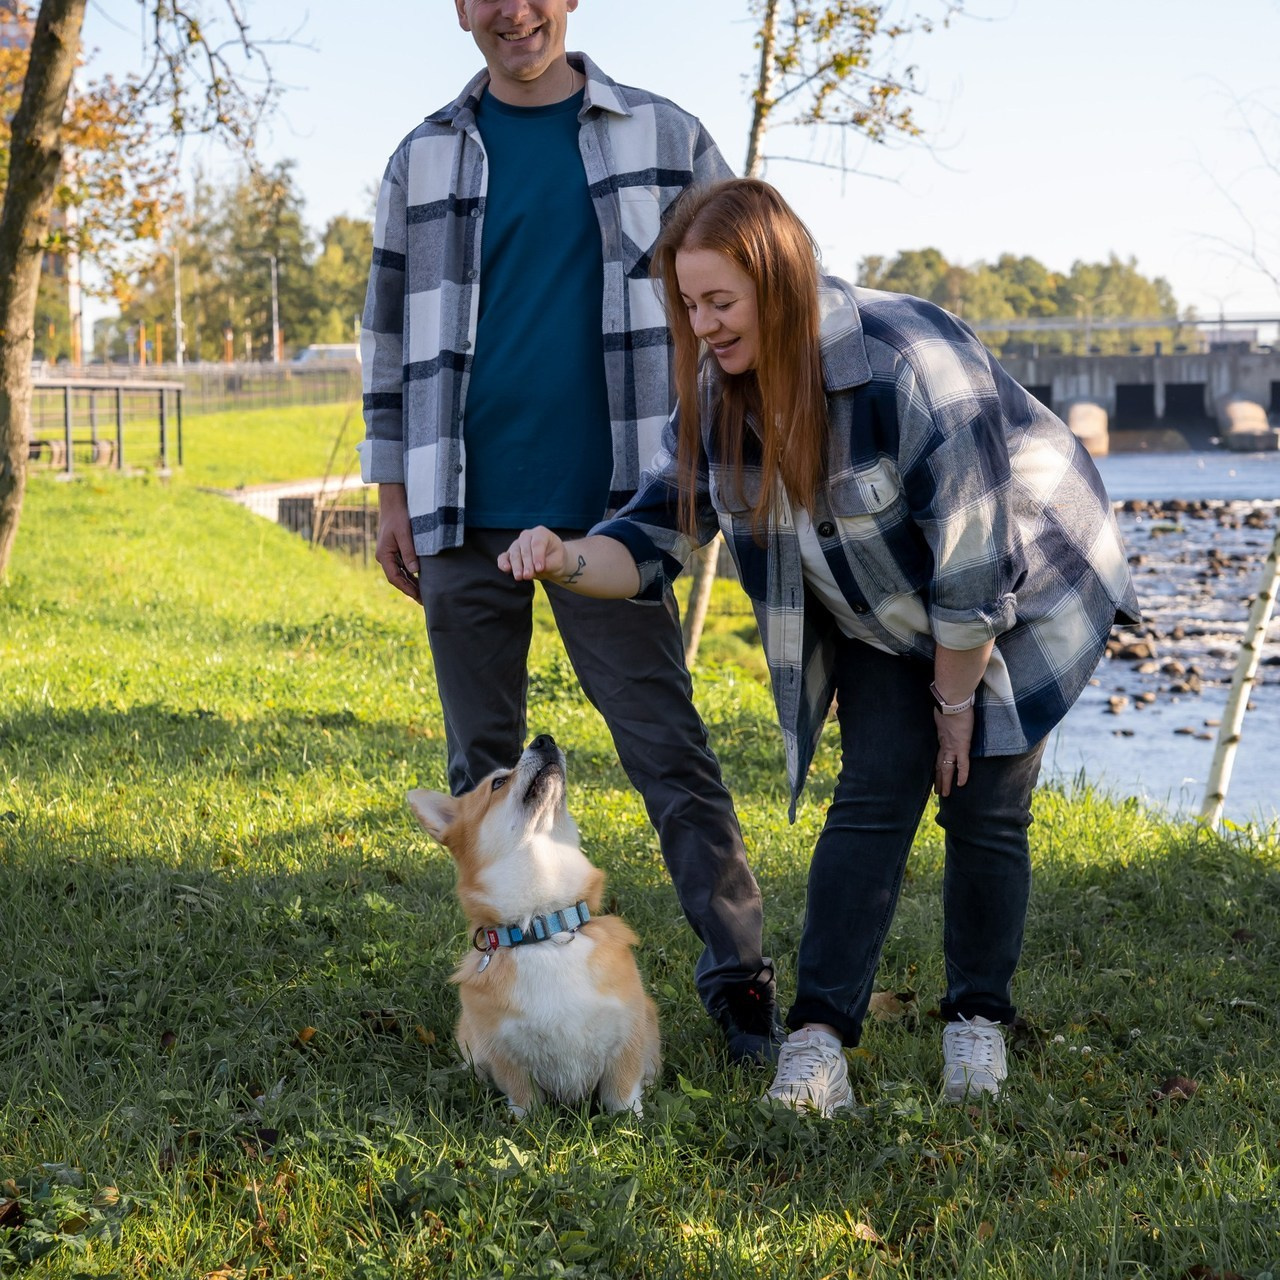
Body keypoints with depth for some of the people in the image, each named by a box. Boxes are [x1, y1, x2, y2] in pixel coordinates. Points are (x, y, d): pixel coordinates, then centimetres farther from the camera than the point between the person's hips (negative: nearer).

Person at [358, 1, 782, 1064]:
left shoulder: (662, 140, 4)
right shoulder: (426, 159, 8)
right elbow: (391, 329, 13)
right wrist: (390, 489, 8)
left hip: (603, 503, -2)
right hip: (465, 514, 2)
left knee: (667, 744, -5)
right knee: (484, 758, 8)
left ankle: (741, 982, -2)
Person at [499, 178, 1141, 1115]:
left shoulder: (911, 363, -35)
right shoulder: (718, 392, -14)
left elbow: (974, 557, -30)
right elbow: (656, 534, -10)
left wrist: (955, 700, -20)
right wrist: (569, 561, -32)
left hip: (1022, 595, -5)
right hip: (883, 615, 5)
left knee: (984, 810, -5)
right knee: (873, 797, -7)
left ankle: (979, 1020, 14)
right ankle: (819, 1033, -9)